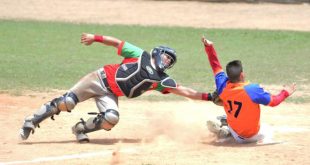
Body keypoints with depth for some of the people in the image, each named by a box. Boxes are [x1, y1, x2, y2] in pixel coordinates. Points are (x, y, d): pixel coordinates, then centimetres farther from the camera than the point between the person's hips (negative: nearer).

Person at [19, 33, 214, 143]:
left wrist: (207, 96, -9)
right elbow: (118, 43, 0)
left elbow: (183, 91, -1)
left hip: (111, 95, 3)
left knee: (111, 119, -27)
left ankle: (81, 128, -1)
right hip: (101, 79, -3)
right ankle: (32, 121, 1)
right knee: (67, 103, -15)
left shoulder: (161, 80, 4)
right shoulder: (142, 56, -3)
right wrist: (96, 37, -9)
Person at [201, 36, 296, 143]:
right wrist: (285, 93, 2)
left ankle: (225, 130, 4)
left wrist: (209, 47, 8)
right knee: (265, 132, 30)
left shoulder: (223, 87, -14)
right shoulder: (252, 90, -27)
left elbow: (216, 66, 0)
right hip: (253, 136, -5)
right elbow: (273, 101, -15)